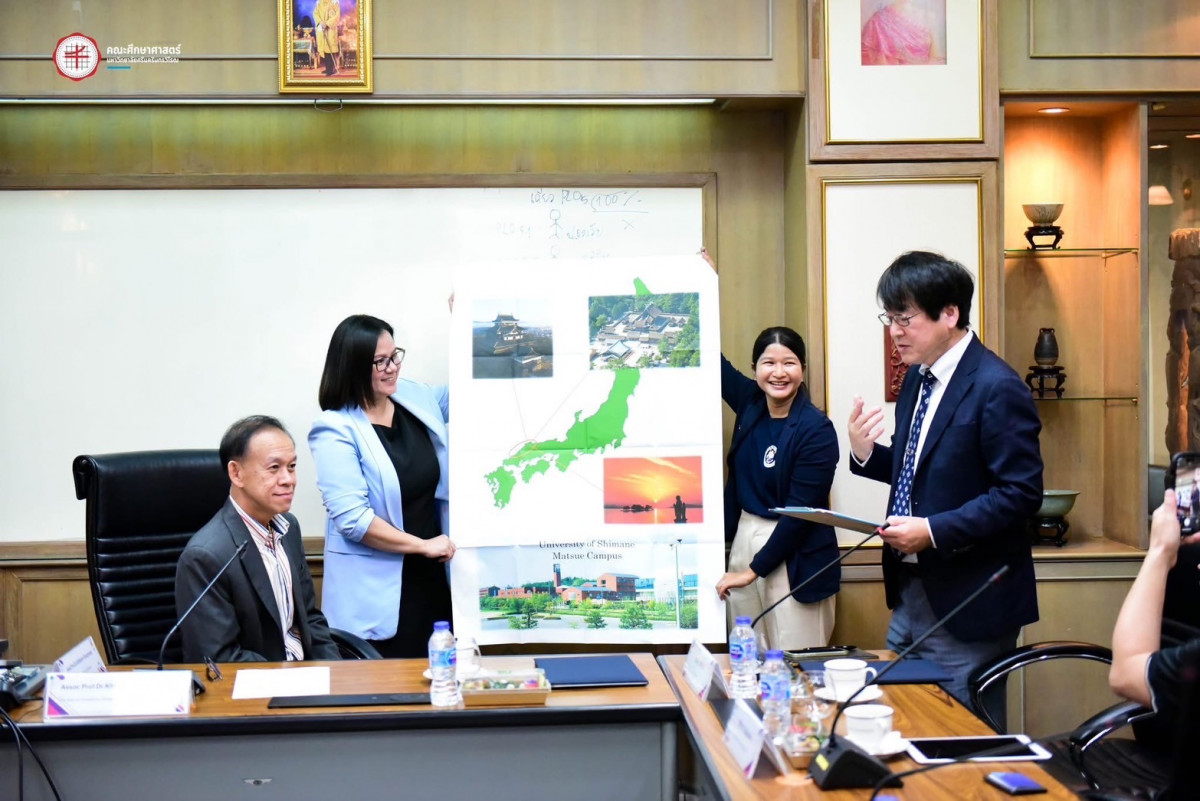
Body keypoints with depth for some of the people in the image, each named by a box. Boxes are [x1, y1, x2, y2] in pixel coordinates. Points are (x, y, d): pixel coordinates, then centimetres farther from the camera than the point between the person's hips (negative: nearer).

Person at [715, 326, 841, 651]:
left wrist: (753, 570, -12)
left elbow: (800, 513, -15)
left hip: (795, 558, -6)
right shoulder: (750, 402, 3)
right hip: (744, 539, 6)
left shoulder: (816, 429, -14)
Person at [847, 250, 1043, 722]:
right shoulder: (917, 378, 9)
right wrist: (865, 453, -1)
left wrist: (934, 531, -24)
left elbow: (1021, 493, -19)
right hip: (910, 594, 8)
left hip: (966, 606, -8)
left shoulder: (996, 389, -17)